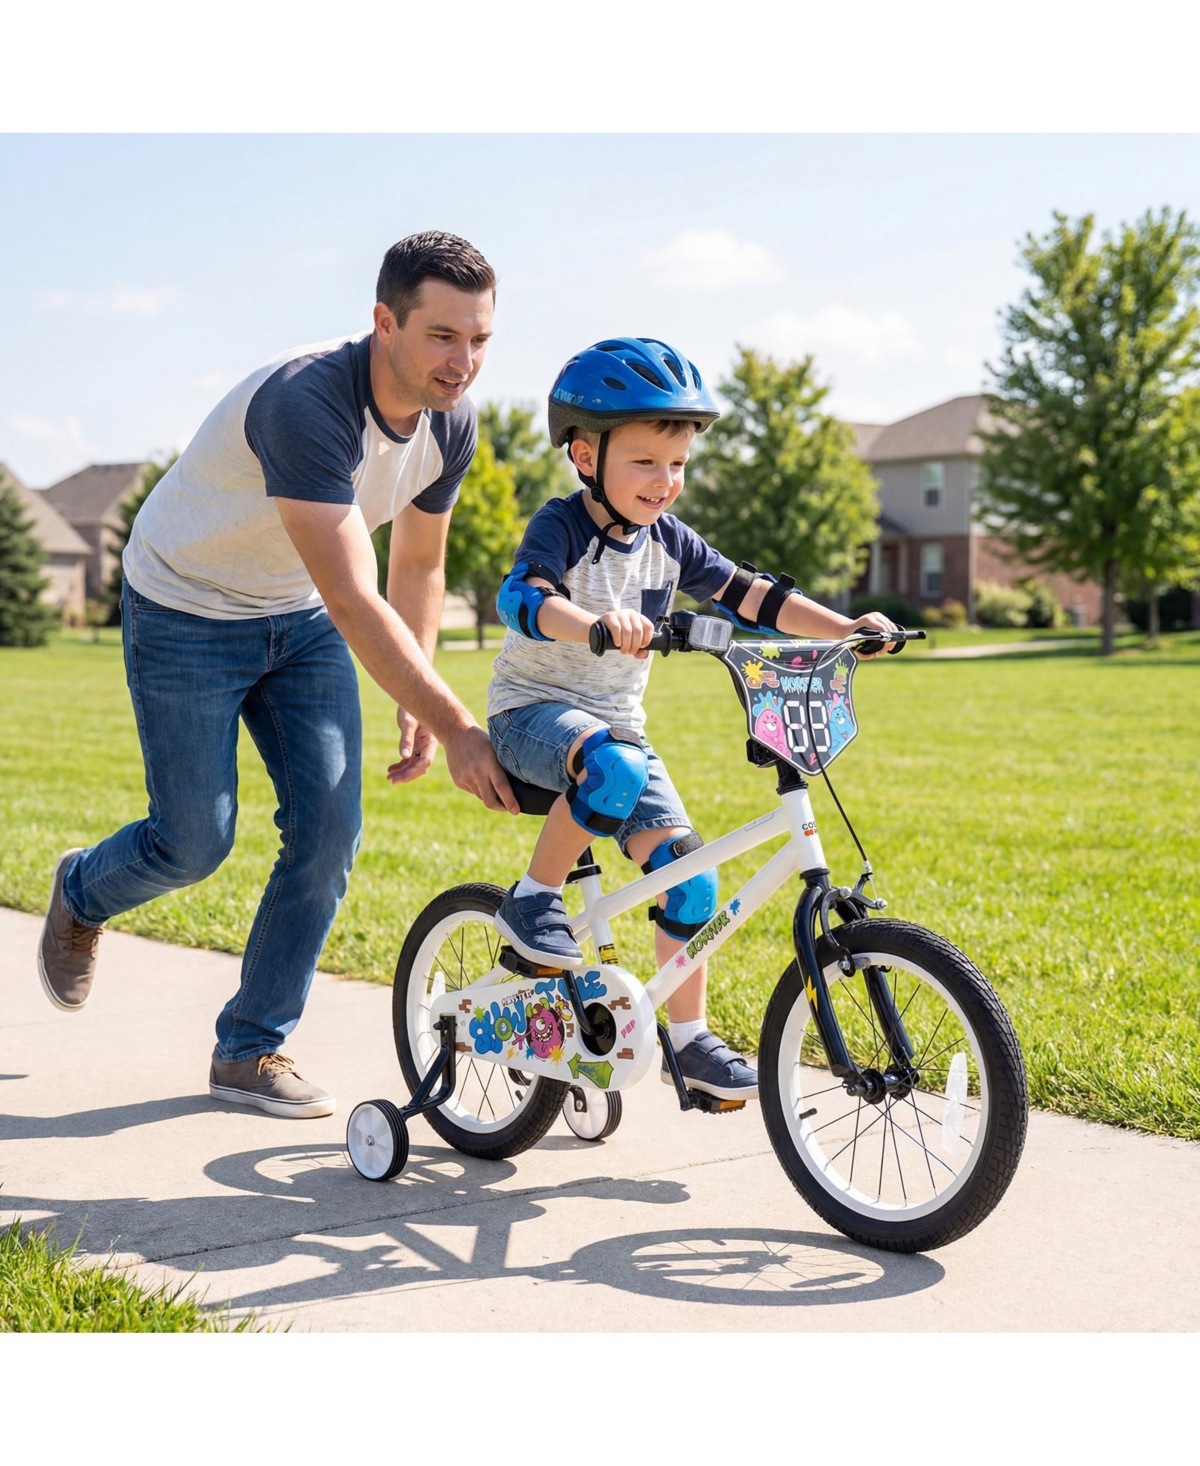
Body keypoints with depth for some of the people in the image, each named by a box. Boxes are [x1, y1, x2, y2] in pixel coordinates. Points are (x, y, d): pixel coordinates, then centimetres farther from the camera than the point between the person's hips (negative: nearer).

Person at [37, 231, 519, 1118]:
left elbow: (418, 566, 5)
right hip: (185, 609, -6)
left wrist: (417, 705, -2)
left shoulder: (451, 423, -11)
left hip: (298, 621, 6)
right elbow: (354, 599, -40)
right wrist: (456, 727, -42)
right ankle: (81, 896, 35)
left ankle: (251, 1051, 9)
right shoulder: (306, 402, -36)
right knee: (195, 843, -2)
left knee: (330, 829, -5)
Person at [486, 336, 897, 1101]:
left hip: (617, 722, 6)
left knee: (687, 869, -7)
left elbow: (750, 595, 6)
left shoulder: (669, 541, 4)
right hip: (533, 712, -6)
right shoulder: (562, 527, -15)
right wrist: (596, 622, -56)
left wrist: (846, 627, -6)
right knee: (615, 766, -40)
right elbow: (523, 597, -35)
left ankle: (689, 1037, 7)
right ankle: (534, 898, -18)